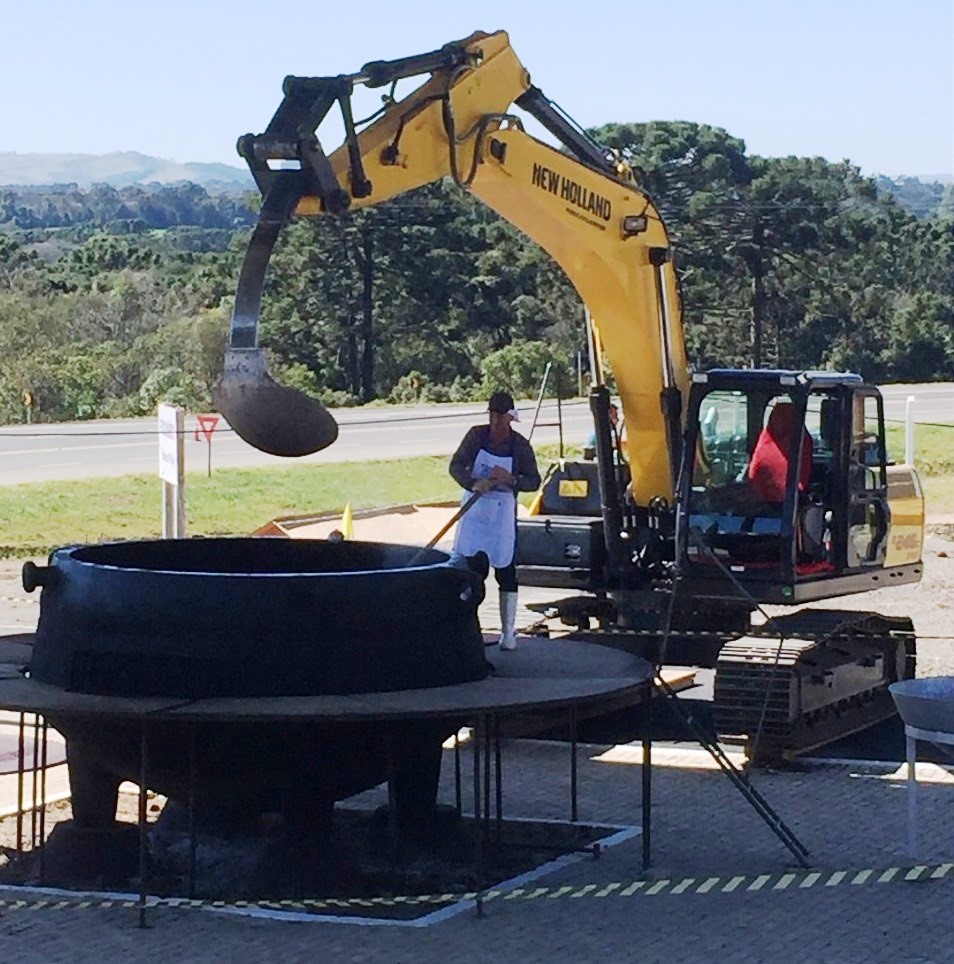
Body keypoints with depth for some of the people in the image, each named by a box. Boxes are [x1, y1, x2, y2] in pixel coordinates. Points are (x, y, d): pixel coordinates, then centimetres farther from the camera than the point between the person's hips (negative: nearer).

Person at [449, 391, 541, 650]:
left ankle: (508, 631, 8)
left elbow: (534, 481, -3)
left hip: (502, 513, -1)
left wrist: (511, 480, -23)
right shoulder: (476, 436, -4)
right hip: (474, 509, 1)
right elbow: (455, 466, -6)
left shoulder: (520, 446, -7)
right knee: (468, 567, 2)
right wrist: (473, 483, -25)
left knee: (505, 570, 1)